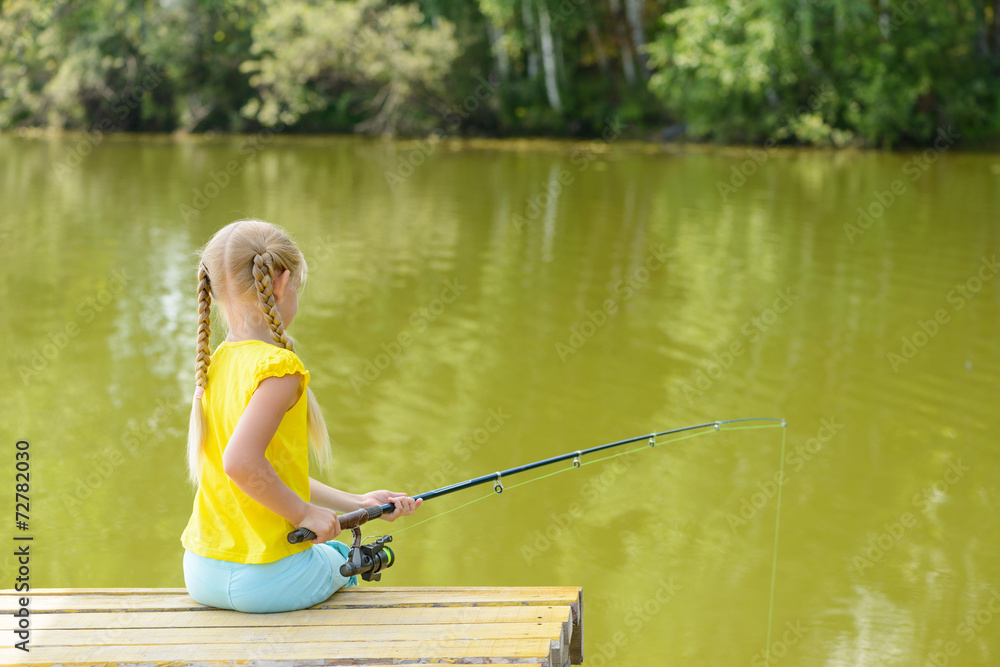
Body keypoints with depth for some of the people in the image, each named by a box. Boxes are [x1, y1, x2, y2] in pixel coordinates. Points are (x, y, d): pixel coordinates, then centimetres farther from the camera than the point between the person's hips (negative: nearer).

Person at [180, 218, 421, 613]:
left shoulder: (215, 362, 7)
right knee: (341, 562, 27)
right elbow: (241, 462, -30)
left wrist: (355, 503, 14)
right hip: (263, 580, -6)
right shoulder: (280, 367, -18)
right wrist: (303, 512, -16)